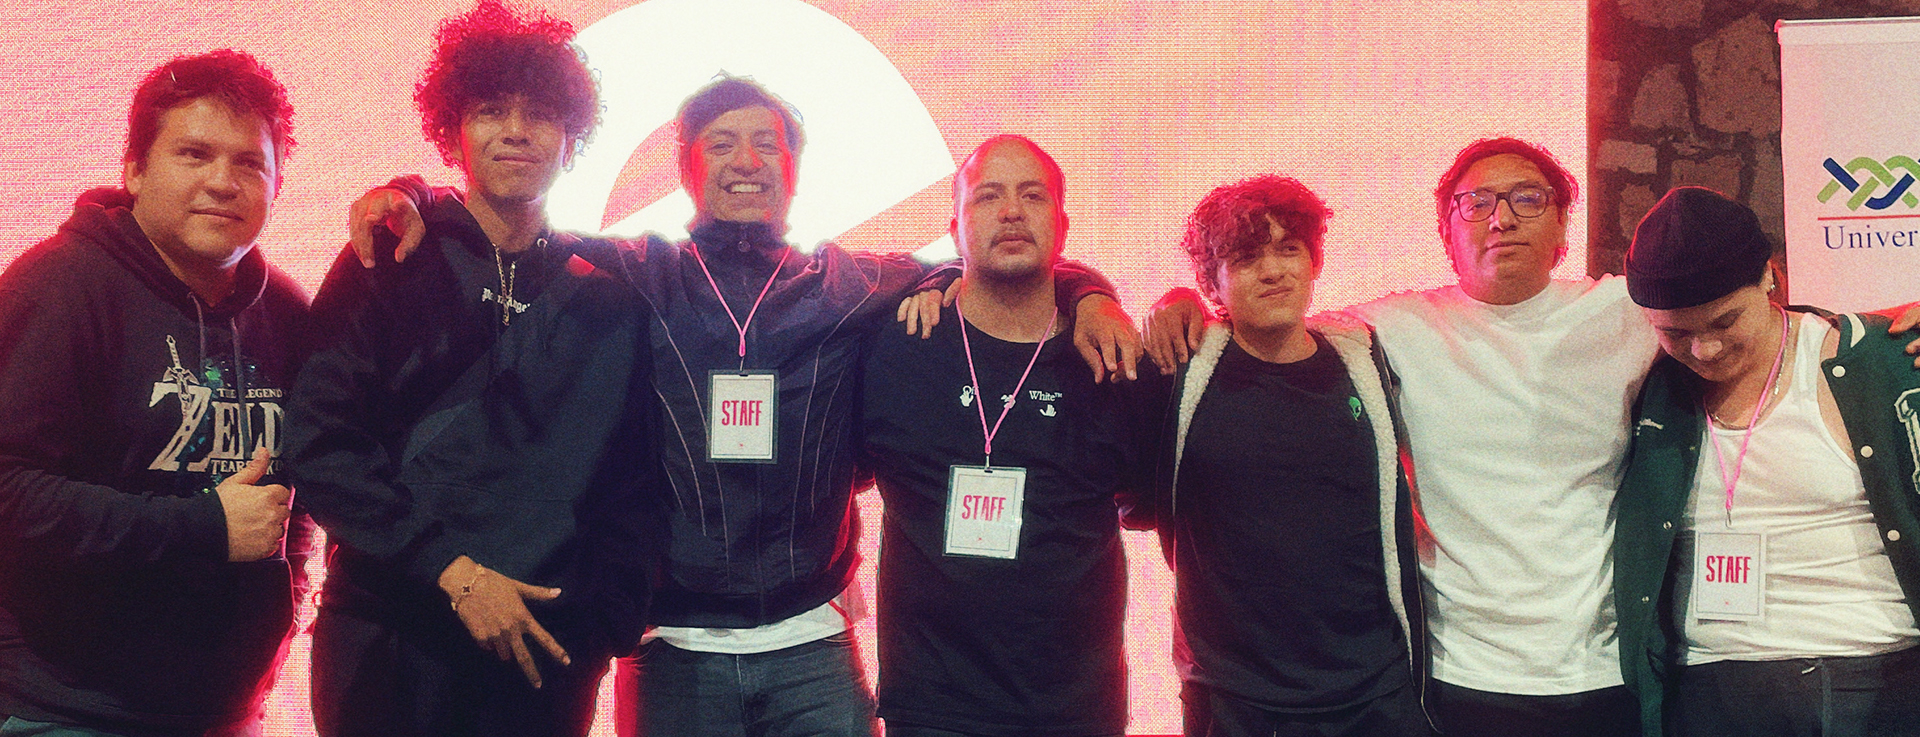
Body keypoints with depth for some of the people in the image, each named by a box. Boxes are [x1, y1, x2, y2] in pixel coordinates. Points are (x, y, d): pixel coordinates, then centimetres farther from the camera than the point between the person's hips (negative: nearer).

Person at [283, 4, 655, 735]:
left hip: (546, 653, 1)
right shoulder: (388, 267, 2)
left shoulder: (610, 299, 6)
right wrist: (451, 569, -13)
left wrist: (604, 621, -2)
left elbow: (632, 483, 8)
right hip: (389, 646, -1)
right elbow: (320, 444, -5)